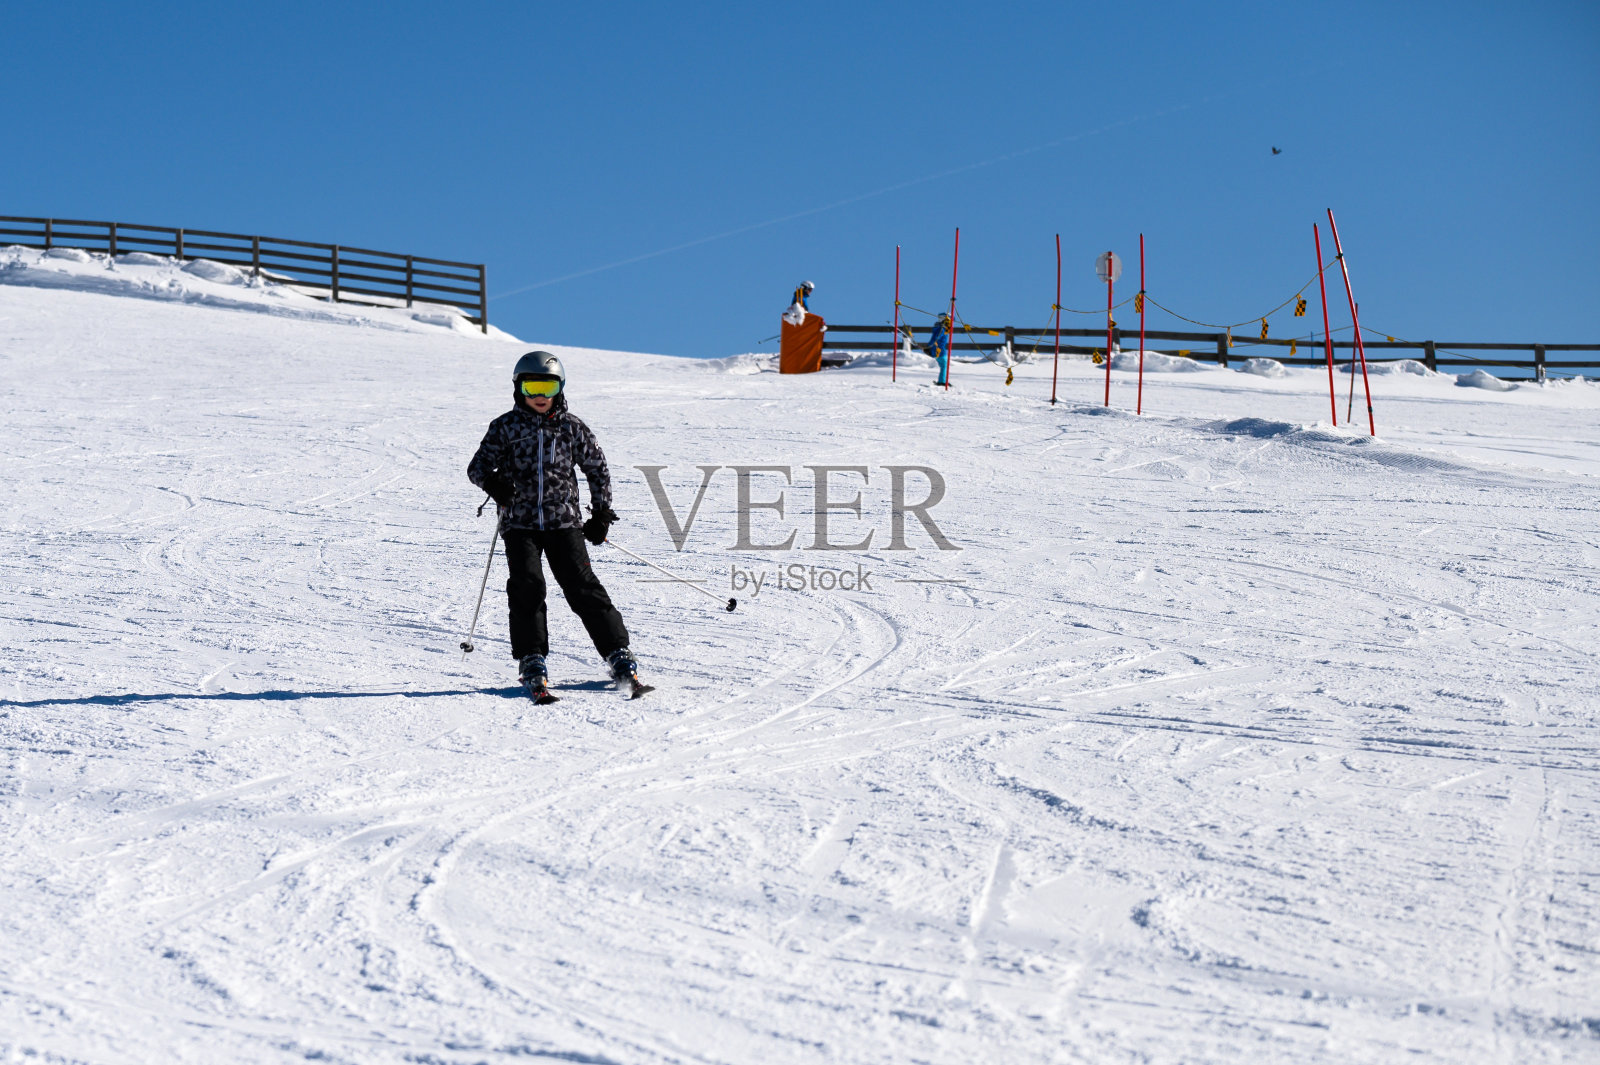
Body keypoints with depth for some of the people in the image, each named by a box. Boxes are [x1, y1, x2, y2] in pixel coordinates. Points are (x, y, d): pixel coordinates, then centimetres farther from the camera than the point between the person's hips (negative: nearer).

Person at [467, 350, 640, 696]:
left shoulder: (573, 428, 7)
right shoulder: (505, 427, 5)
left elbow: (598, 470, 17)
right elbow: (478, 466, 5)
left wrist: (601, 513, 10)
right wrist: (493, 482, -18)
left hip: (563, 520, 0)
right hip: (519, 521, 0)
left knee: (582, 585, -8)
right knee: (527, 584, -16)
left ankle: (617, 652, -4)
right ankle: (531, 659, -8)